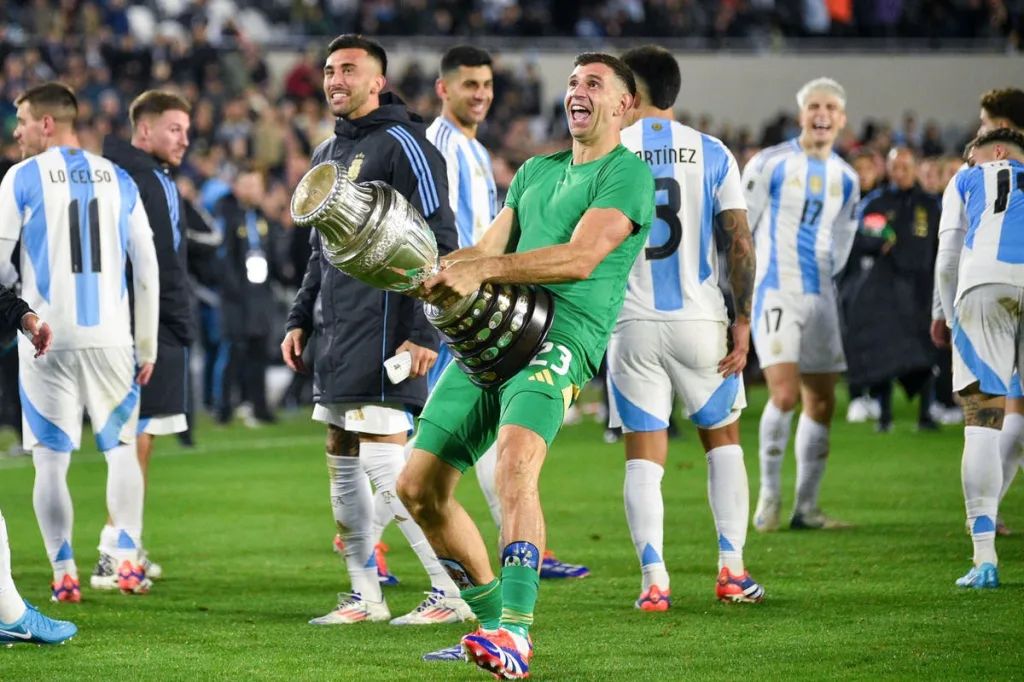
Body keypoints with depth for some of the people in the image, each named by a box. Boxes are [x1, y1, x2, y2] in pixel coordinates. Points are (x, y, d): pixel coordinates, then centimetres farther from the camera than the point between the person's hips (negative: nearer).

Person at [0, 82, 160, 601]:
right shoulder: (118, 180, 10)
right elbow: (147, 270, 9)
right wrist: (147, 346, 14)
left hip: (47, 339, -3)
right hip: (111, 337, 3)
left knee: (51, 458, 4)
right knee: (122, 447, 14)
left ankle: (64, 575, 1)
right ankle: (128, 561, 4)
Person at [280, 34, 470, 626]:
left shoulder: (401, 144, -9)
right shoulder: (328, 154, 18)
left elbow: (440, 243, -15)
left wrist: (426, 333, -20)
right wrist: (300, 320, 21)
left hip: (383, 328, -9)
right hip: (337, 336, 9)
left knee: (386, 464, -12)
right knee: (343, 466, 10)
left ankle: (453, 593, -7)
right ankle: (365, 597, 17)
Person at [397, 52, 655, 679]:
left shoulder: (628, 173, 0)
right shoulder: (535, 171, 26)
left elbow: (580, 258, -14)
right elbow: (489, 251, 21)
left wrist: (483, 270, -22)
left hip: (559, 340, -8)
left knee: (516, 463, -32)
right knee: (419, 488, 2)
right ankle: (491, 614, 18)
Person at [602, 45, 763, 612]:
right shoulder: (712, 154, 2)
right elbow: (738, 241, -3)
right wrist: (742, 320, 1)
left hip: (631, 325, -1)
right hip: (700, 320, 1)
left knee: (643, 456, 3)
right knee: (723, 439, 16)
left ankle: (654, 581, -6)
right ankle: (732, 569, 9)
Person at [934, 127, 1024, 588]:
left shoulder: (969, 180, 27)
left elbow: (947, 263, 22)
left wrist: (954, 322, 34)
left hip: (985, 285, -2)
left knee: (982, 425, -1)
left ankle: (984, 558, -8)